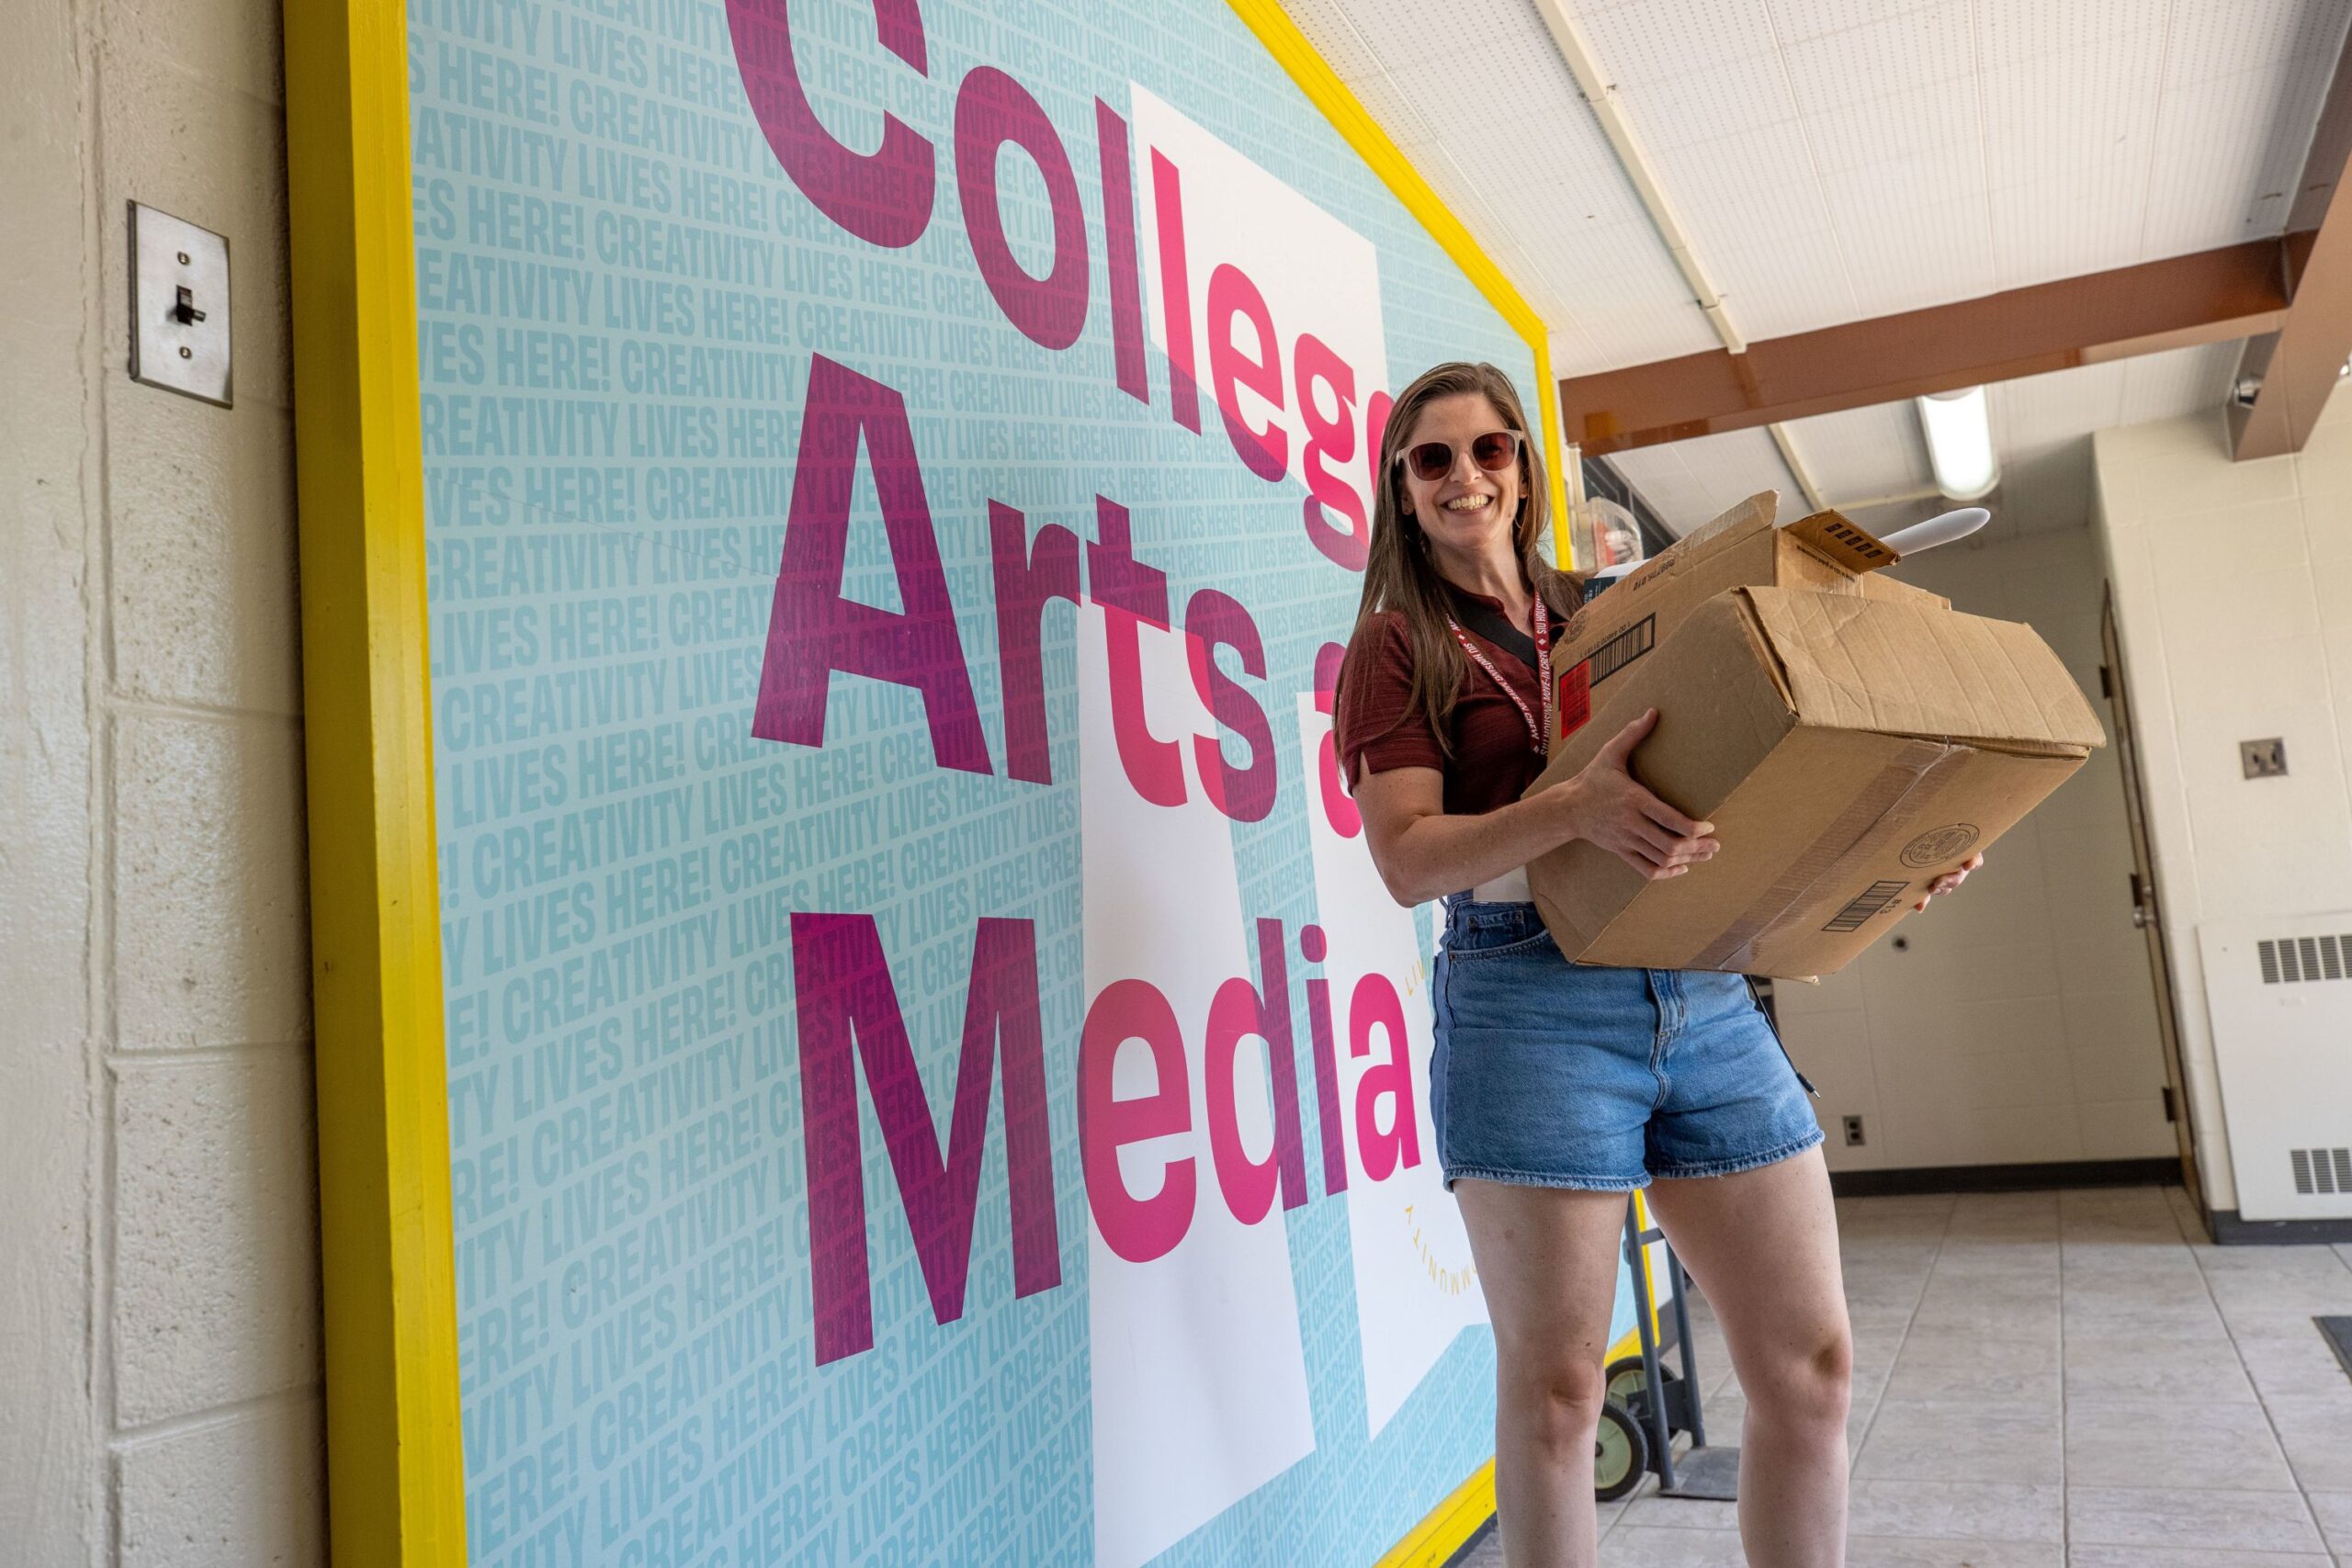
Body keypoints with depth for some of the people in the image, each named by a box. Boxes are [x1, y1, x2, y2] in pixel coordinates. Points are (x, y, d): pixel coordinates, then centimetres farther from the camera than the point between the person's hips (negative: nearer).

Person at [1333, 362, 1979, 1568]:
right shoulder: (1395, 647, 4)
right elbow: (1407, 861, -9)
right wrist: (1575, 808, -26)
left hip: (1704, 995, 5)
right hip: (1532, 1004, -5)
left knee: (1810, 1362, 6)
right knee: (1555, 1387, 0)